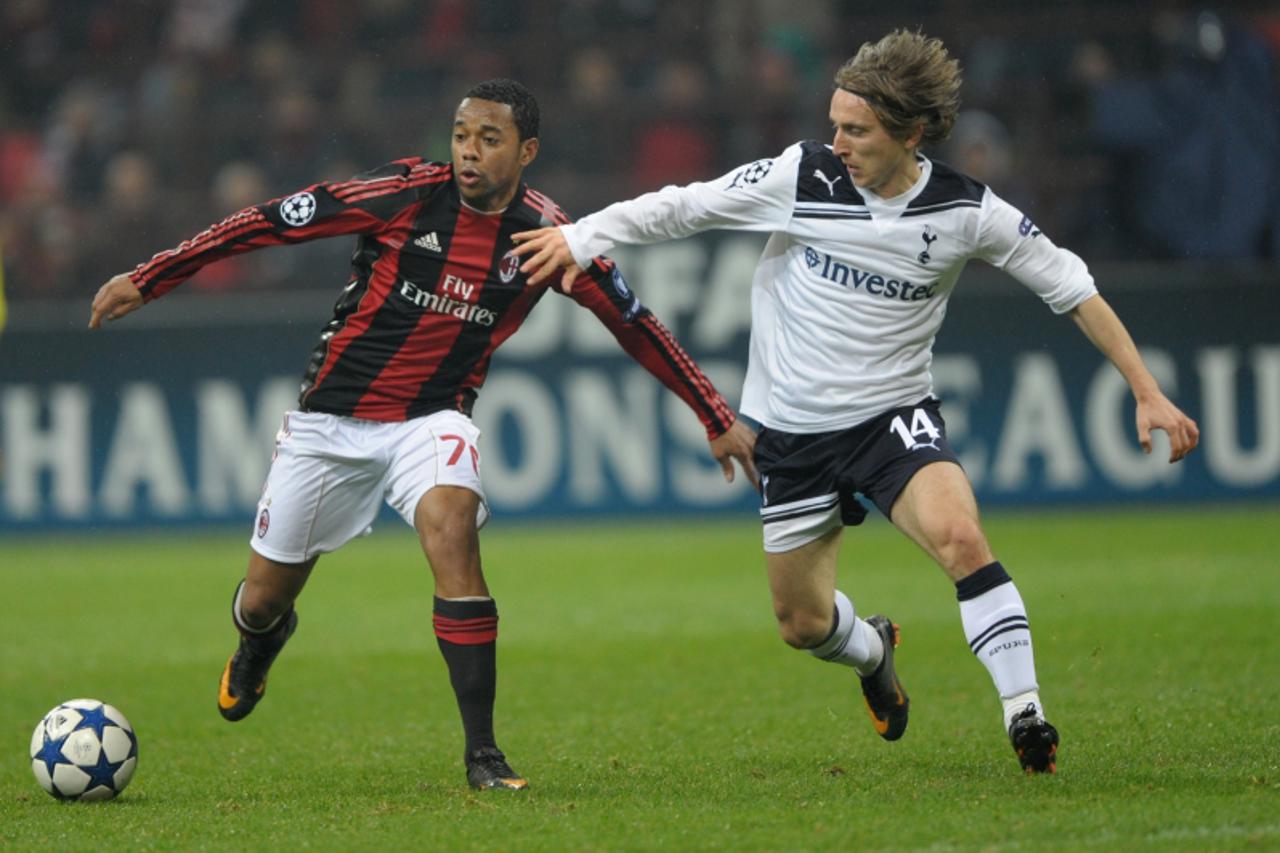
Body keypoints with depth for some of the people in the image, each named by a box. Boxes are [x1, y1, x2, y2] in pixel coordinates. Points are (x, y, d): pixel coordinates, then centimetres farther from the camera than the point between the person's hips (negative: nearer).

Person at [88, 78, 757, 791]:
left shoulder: (547, 234, -9)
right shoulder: (408, 194, -15)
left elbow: (636, 325, 3)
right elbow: (271, 221, -10)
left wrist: (719, 419, 5)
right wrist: (147, 280, -8)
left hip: (433, 420, 0)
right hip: (332, 414, 0)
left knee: (452, 527, -31)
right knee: (266, 596, 9)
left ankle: (483, 753, -25)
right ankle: (261, 638, 52)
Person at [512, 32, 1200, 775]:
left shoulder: (964, 211, -11)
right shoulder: (803, 176, -11)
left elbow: (1072, 287, -3)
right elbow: (685, 207, -2)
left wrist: (1147, 393, -5)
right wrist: (581, 237, -10)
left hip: (894, 415, -2)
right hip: (793, 429, 2)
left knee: (960, 538, -31)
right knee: (803, 623, 10)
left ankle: (1025, 712, -24)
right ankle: (871, 650, 46)